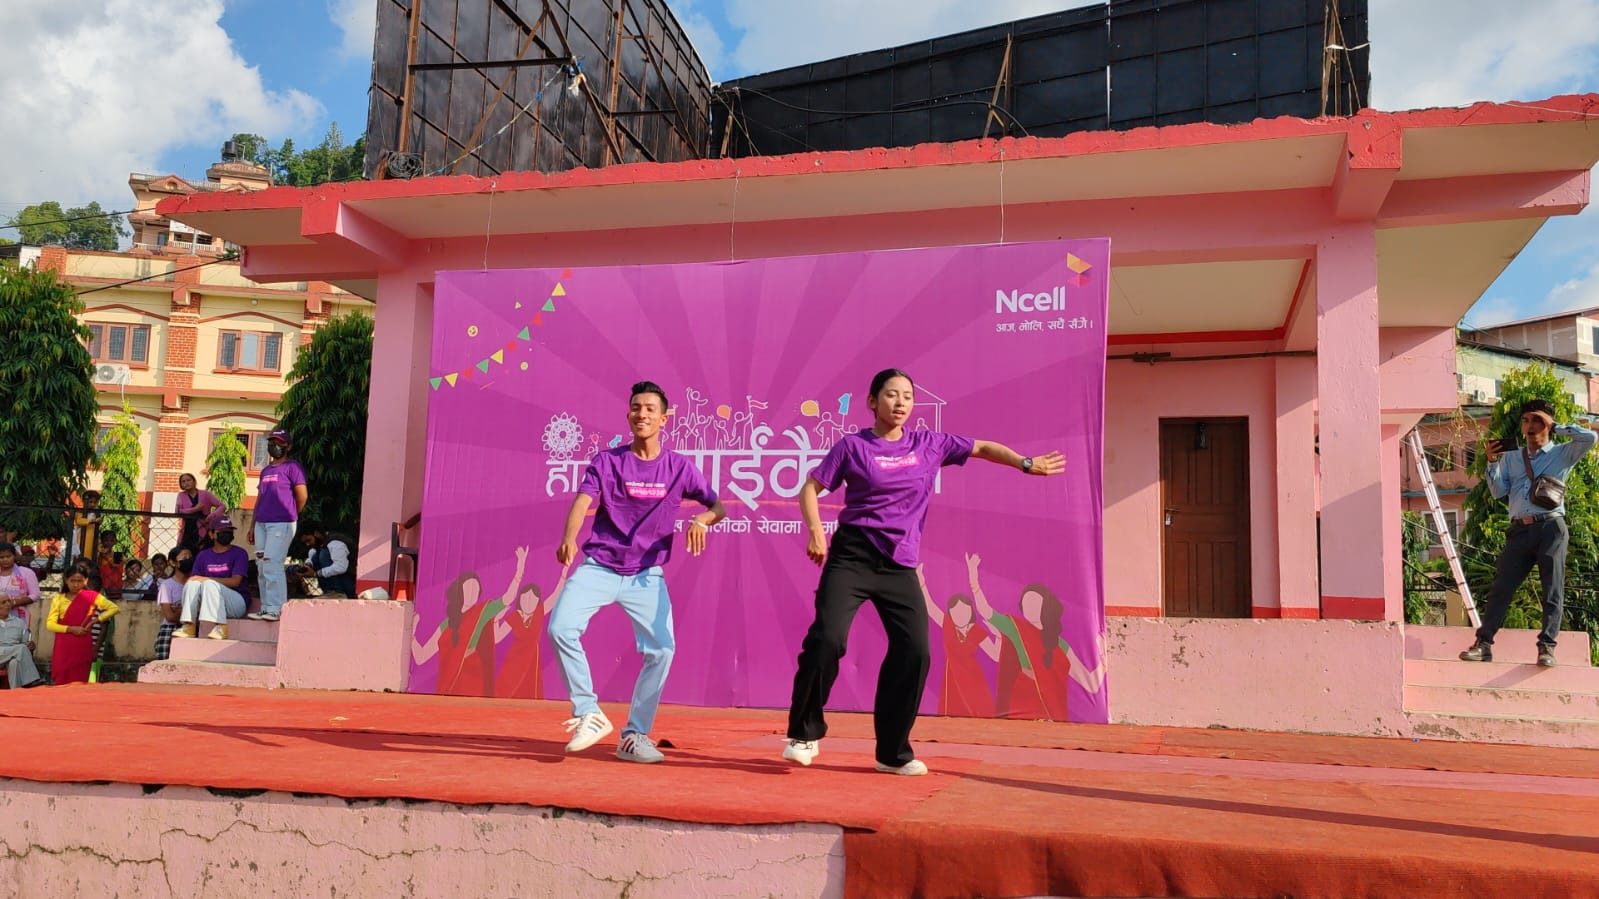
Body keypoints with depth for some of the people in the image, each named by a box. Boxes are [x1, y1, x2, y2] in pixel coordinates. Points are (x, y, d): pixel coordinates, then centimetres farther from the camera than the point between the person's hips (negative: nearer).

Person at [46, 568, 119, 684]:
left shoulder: (91, 596, 2)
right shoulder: (58, 599, 7)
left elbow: (114, 608, 0)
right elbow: (50, 624, 0)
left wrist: (95, 620, -10)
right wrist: (70, 629, -14)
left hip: (82, 648, -2)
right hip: (63, 649, 2)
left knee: (78, 685, -3)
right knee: (61, 684, 0)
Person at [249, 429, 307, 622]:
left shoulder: (292, 467, -3)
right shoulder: (265, 470, 22)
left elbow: (302, 495, -7)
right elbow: (259, 498, 23)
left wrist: (292, 515, 5)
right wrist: (253, 525, 19)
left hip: (281, 524, -8)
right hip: (261, 523, 8)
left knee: (272, 565, -14)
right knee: (262, 566, 7)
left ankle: (276, 609, -12)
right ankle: (265, 608, 12)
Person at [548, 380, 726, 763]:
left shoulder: (679, 466, 3)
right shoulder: (607, 461, 0)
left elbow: (718, 506, 6)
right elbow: (582, 502, -14)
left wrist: (702, 520, -18)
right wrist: (569, 538, -35)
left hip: (647, 575, 1)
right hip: (599, 566, -1)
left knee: (662, 648, -13)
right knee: (560, 627, -20)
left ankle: (635, 735, 5)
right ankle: (589, 714, -2)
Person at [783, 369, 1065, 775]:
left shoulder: (929, 444, 11)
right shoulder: (853, 446, 2)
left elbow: (981, 448, 20)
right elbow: (810, 488, 4)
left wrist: (1025, 463, 10)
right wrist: (816, 532, -11)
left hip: (900, 566, 3)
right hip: (852, 556, -3)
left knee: (914, 651, -5)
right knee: (827, 638, -17)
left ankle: (893, 753, 9)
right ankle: (805, 733, 4)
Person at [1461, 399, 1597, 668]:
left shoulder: (1562, 454, 10)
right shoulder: (1510, 458, 20)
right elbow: (1498, 492, 10)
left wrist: (1555, 426, 1)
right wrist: (1492, 462, -3)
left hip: (1550, 527, -3)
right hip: (1520, 529, 3)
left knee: (1552, 590, -3)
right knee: (1500, 587, -2)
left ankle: (1547, 646, -1)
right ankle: (1484, 644, -2)